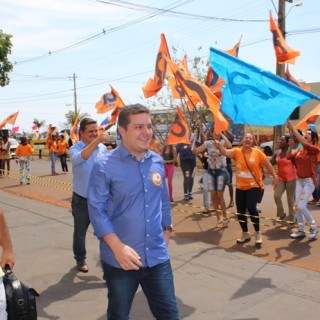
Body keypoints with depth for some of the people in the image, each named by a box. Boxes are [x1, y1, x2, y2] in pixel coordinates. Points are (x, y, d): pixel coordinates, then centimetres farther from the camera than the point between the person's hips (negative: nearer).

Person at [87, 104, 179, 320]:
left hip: (157, 257, 4)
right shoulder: (105, 166, -12)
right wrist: (117, 247, -20)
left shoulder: (157, 161, 4)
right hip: (120, 260, -4)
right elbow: (97, 210, -13)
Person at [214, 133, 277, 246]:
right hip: (240, 187, 4)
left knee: (251, 207, -19)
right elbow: (226, 152, -19)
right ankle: (245, 234, 31)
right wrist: (219, 146, -39)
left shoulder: (257, 152, -6)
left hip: (254, 186, -3)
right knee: (240, 210, 9)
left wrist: (275, 177, 0)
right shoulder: (237, 151, -2)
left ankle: (258, 233, 3)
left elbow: (268, 165, 1)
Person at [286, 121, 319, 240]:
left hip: (309, 181, -6)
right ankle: (301, 230, 20)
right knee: (297, 206, 7)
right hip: (299, 180, 7)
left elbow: (303, 142, -27)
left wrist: (293, 129, -27)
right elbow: (288, 157, 0)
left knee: (301, 206, -13)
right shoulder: (299, 150, 7)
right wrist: (291, 147, -15)